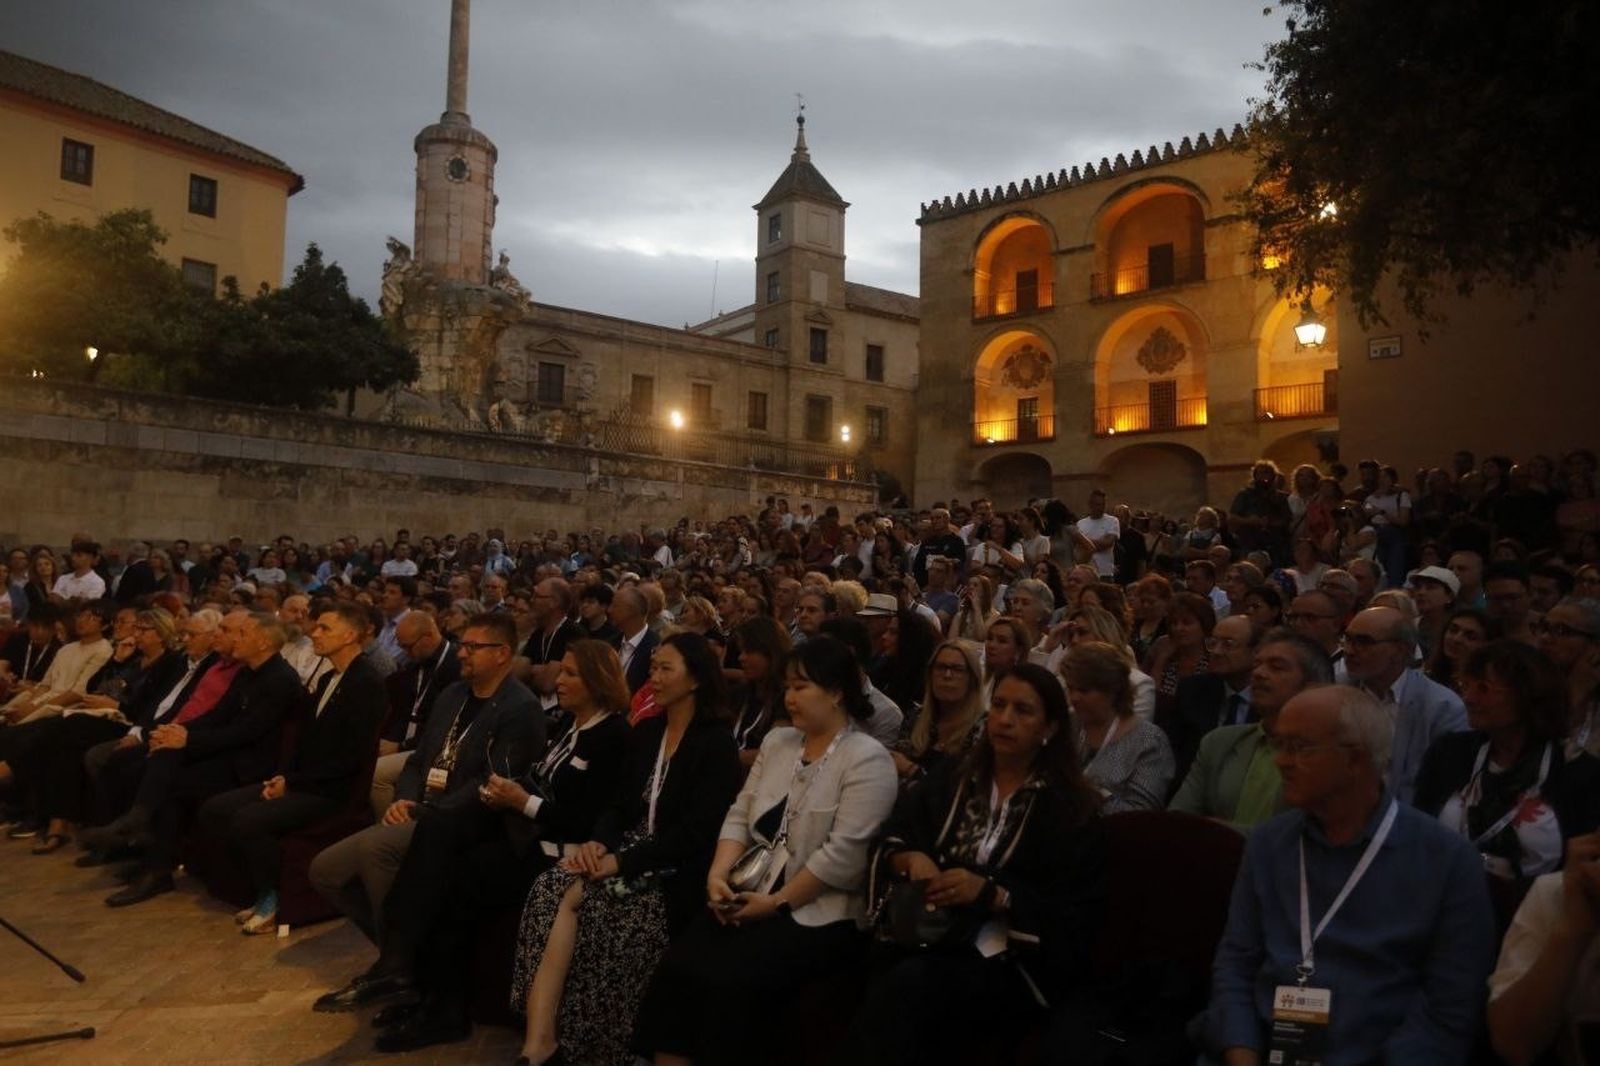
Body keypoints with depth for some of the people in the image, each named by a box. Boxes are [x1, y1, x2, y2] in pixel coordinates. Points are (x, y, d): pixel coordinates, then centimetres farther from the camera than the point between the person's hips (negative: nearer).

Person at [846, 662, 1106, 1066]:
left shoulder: (1073, 809, 1)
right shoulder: (953, 777, 14)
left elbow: (1075, 914, -6)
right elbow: (893, 835, 10)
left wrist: (990, 894, -18)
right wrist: (911, 859, -13)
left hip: (1008, 961, -3)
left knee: (908, 986, -31)